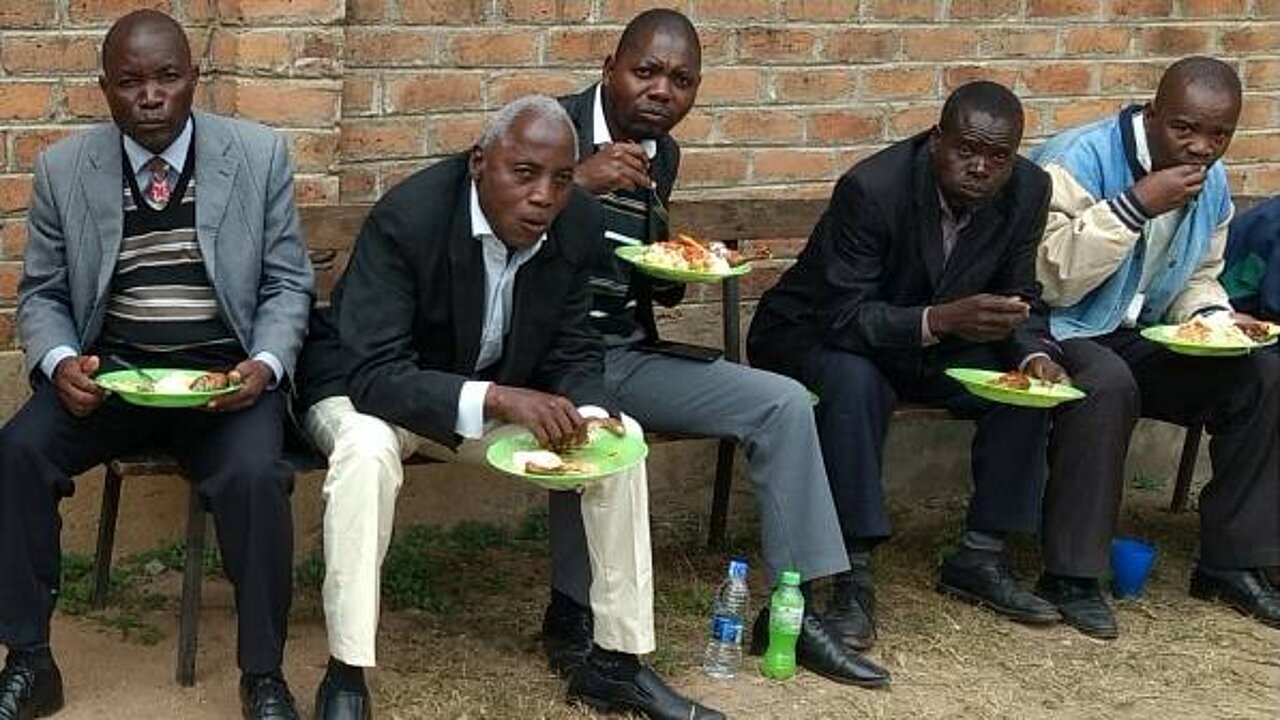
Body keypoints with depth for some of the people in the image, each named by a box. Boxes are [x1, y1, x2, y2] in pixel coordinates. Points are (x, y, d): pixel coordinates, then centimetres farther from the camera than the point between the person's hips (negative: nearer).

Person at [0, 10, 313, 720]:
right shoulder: (63, 168, 4)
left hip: (223, 374, -2)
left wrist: (265, 364, -16)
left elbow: (287, 285, 4)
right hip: (107, 370, 2)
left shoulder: (260, 155, 1)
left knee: (254, 475, -31)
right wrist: (59, 362, -13)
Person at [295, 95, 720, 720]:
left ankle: (618, 663, 1)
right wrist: (496, 399, -44)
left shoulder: (577, 225, -12)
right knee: (367, 449, -38)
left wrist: (588, 416, -25)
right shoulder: (406, 218, -29)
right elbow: (372, 375, -33)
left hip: (502, 394, 6)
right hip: (369, 388, -5)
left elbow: (573, 354, -1)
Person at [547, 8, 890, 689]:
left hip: (626, 356, 7)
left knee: (784, 403, -4)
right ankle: (572, 611, -15)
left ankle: (791, 606, 0)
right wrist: (576, 183, -32)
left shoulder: (663, 154, 10)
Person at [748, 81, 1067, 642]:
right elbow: (843, 316, -32)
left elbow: (1020, 300, -2)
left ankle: (980, 558, -3)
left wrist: (1035, 355, -24)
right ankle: (852, 570, -27)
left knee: (1030, 380, -14)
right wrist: (940, 319, -47)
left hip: (931, 342, 6)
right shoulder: (872, 188, -30)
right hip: (816, 335, -6)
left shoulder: (1028, 190, -12)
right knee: (854, 381, -37)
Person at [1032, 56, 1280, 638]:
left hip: (1137, 341, 7)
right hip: (1057, 333, -7)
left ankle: (1229, 561, 1)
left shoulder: (1213, 185, 5)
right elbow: (1048, 278, -28)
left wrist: (1212, 318, -3)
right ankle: (1070, 575, -27)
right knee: (1107, 383, -38)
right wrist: (1136, 205, -31)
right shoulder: (1077, 161, -19)